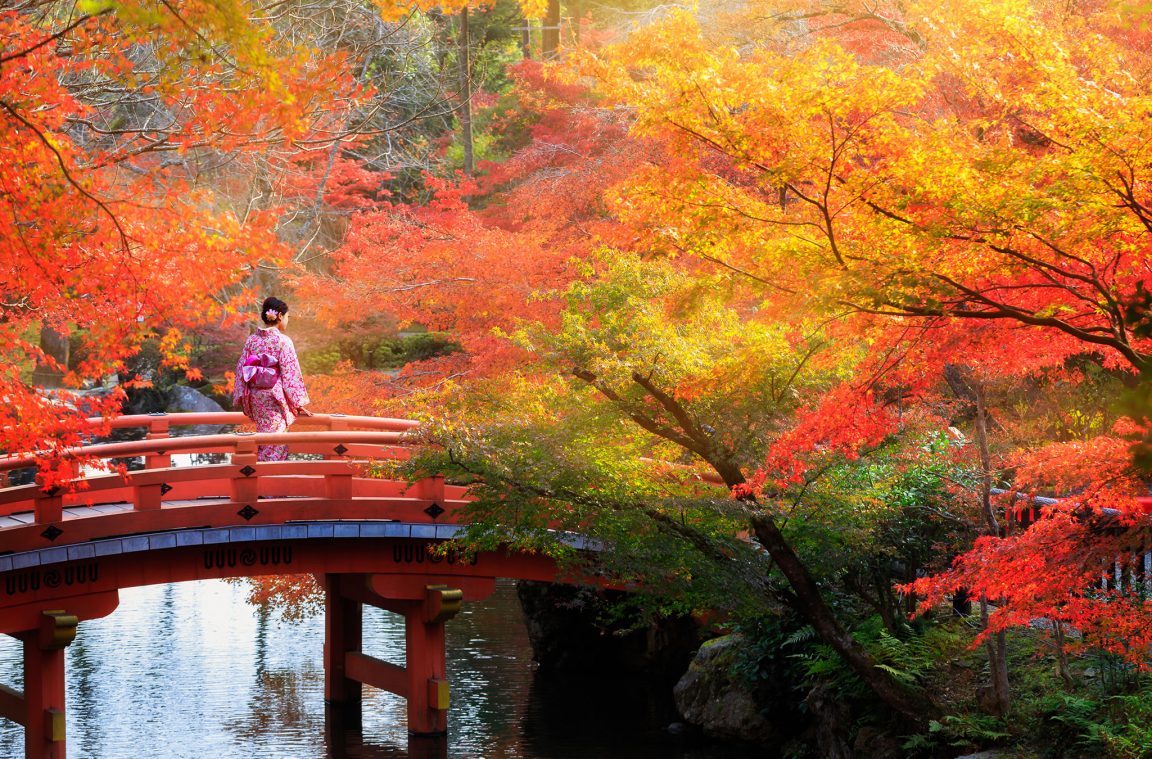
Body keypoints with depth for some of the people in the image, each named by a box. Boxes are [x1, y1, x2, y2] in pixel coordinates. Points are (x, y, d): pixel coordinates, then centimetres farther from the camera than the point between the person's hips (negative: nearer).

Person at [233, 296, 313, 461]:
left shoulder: (251, 340, 3)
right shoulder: (283, 341, -11)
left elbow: (241, 370, 7)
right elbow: (290, 374, -11)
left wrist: (241, 399, 16)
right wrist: (299, 404, -4)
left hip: (256, 398, 6)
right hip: (276, 398, -6)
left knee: (263, 444, 16)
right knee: (276, 447, -1)